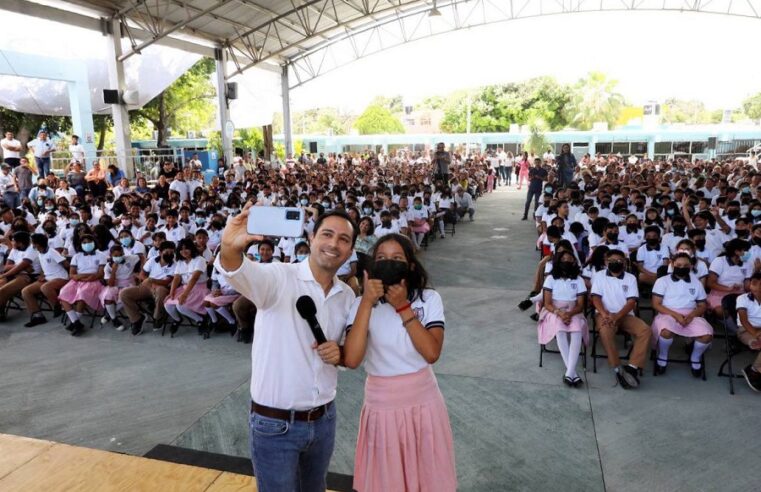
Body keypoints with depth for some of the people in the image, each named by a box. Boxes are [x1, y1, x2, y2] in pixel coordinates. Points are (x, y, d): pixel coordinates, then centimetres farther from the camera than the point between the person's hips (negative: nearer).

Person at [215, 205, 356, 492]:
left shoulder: (347, 296, 2)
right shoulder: (279, 277, -16)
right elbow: (239, 273, -36)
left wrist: (339, 354, -10)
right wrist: (230, 249, -58)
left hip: (324, 420, 5)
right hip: (275, 424, -5)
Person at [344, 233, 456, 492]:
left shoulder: (429, 299, -6)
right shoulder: (361, 304, -8)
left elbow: (432, 352, -19)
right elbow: (352, 360, -22)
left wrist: (403, 308, -21)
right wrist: (367, 302, -25)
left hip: (423, 402, 1)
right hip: (382, 406, 0)